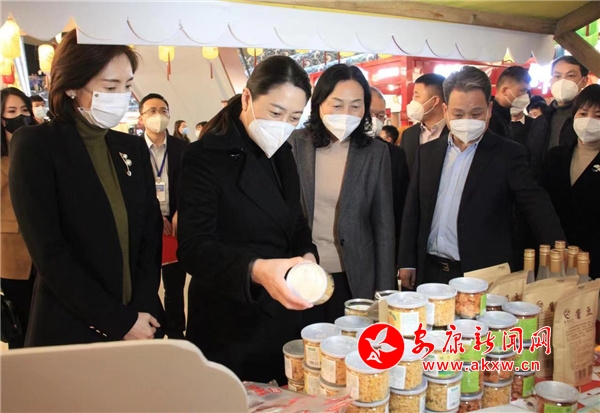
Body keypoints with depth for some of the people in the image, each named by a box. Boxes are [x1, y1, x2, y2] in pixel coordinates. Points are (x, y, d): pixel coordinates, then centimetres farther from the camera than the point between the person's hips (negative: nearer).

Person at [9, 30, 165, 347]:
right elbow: (50, 253, -15)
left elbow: (150, 234, 4)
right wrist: (120, 322, -15)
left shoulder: (134, 148, 6)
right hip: (71, 332, -4)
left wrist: (141, 311, -8)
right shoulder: (36, 145, -9)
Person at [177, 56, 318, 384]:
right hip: (230, 327, -6)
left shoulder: (282, 154, 6)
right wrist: (256, 270, -41)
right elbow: (193, 248, -23)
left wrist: (308, 255, -7)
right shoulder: (206, 157, -16)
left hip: (284, 317, 7)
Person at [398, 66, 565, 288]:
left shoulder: (508, 155, -5)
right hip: (430, 272, 4)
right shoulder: (428, 152, 6)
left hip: (482, 277, -3)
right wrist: (406, 262, 6)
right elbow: (413, 211, 9)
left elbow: (537, 207, -14)